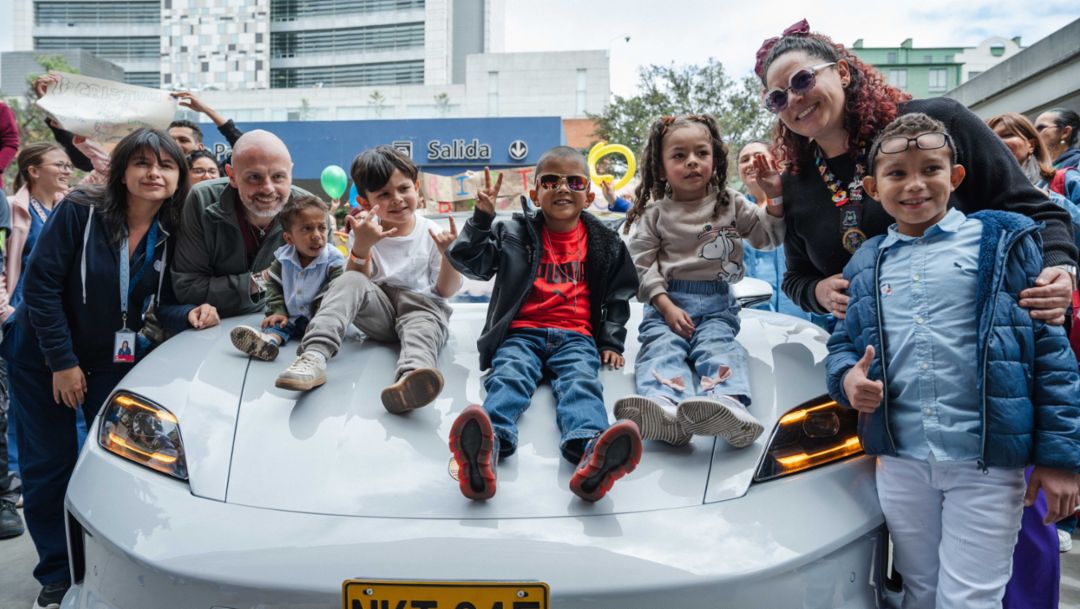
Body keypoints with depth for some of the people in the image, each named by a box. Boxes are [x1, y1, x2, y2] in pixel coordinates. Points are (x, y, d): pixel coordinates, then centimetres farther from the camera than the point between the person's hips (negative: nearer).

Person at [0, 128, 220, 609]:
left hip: (110, 361, 3)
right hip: (42, 357, -3)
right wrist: (62, 360, -17)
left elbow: (165, 301, -3)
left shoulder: (169, 234, -8)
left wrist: (188, 315, -27)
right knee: (48, 465, 4)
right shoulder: (81, 210, -19)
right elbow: (41, 284, -18)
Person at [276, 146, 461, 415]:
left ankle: (410, 377, -71)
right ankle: (314, 355, -43)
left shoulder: (430, 232, 4)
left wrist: (448, 254, -14)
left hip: (422, 305, -1)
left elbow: (446, 291, 3)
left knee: (423, 321, -37)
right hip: (381, 310, 2)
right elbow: (355, 282, -3)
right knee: (349, 282, -26)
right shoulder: (367, 231, 6)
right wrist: (361, 247, -19)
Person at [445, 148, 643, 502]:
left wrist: (610, 343, 13)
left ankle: (590, 454, -63)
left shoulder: (605, 244, 18)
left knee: (582, 383, -32)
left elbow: (617, 297, 24)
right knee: (508, 377, -33)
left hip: (576, 336, 1)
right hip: (522, 333, 0)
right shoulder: (515, 233, 13)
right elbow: (468, 262, 6)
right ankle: (488, 446, -63)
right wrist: (483, 218, -7)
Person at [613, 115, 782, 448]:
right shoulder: (655, 215, 11)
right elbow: (642, 266, 3)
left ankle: (728, 403, -59)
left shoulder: (731, 204, 17)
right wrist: (667, 307, -11)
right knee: (662, 347, -29)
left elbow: (768, 236, 14)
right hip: (667, 302, 0)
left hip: (717, 302, 1)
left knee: (717, 345, -29)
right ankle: (665, 409, -58)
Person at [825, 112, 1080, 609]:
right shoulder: (865, 264, 9)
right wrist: (847, 376, -10)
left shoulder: (1003, 242, -1)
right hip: (900, 461, 4)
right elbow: (842, 343, 15)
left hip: (987, 462, -3)